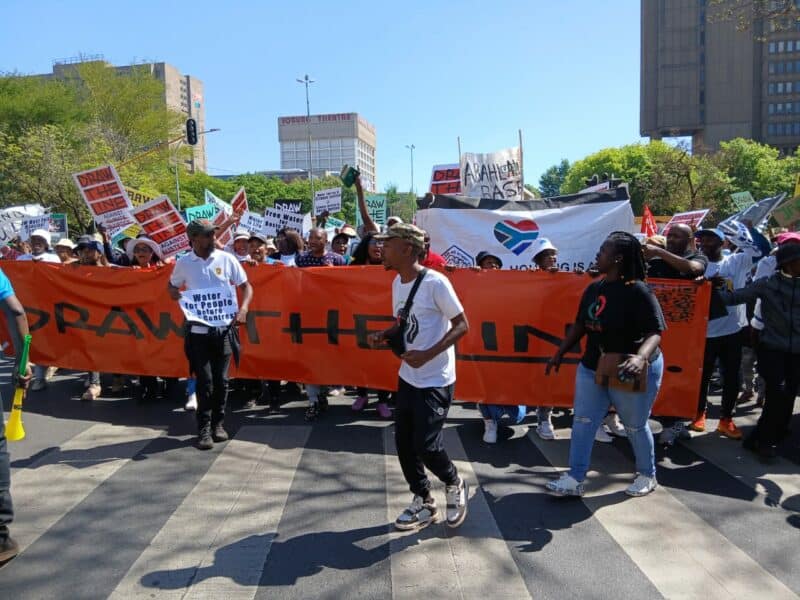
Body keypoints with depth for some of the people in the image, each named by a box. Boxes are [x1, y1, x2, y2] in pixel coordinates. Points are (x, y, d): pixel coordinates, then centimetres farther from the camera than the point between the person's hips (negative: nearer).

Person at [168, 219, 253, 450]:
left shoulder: (226, 259, -1)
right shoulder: (183, 263, 1)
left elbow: (246, 286, 5)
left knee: (221, 379, 6)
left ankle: (218, 424, 23)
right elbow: (172, 286, 17)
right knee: (204, 381, 0)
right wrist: (176, 295, -6)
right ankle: (204, 429, 12)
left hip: (224, 328, 0)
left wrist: (243, 308, -12)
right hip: (198, 329, 0)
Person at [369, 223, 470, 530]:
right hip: (407, 377, 8)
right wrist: (383, 335, -3)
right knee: (404, 444, 11)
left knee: (426, 446, -6)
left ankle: (455, 485, 25)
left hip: (435, 381, -8)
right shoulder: (397, 283, 5)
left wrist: (428, 354, -26)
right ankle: (423, 504, 30)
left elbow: (462, 325, -16)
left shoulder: (435, 283, -20)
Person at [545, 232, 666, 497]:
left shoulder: (638, 291, -21)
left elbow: (655, 332, -26)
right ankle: (574, 479, 15)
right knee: (582, 422, 6)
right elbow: (580, 325, 11)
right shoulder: (593, 288, 1)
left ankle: (647, 475, 35)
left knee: (635, 426, 11)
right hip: (592, 368, 7)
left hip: (630, 372, -6)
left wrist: (641, 358, -44)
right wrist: (560, 353, 12)